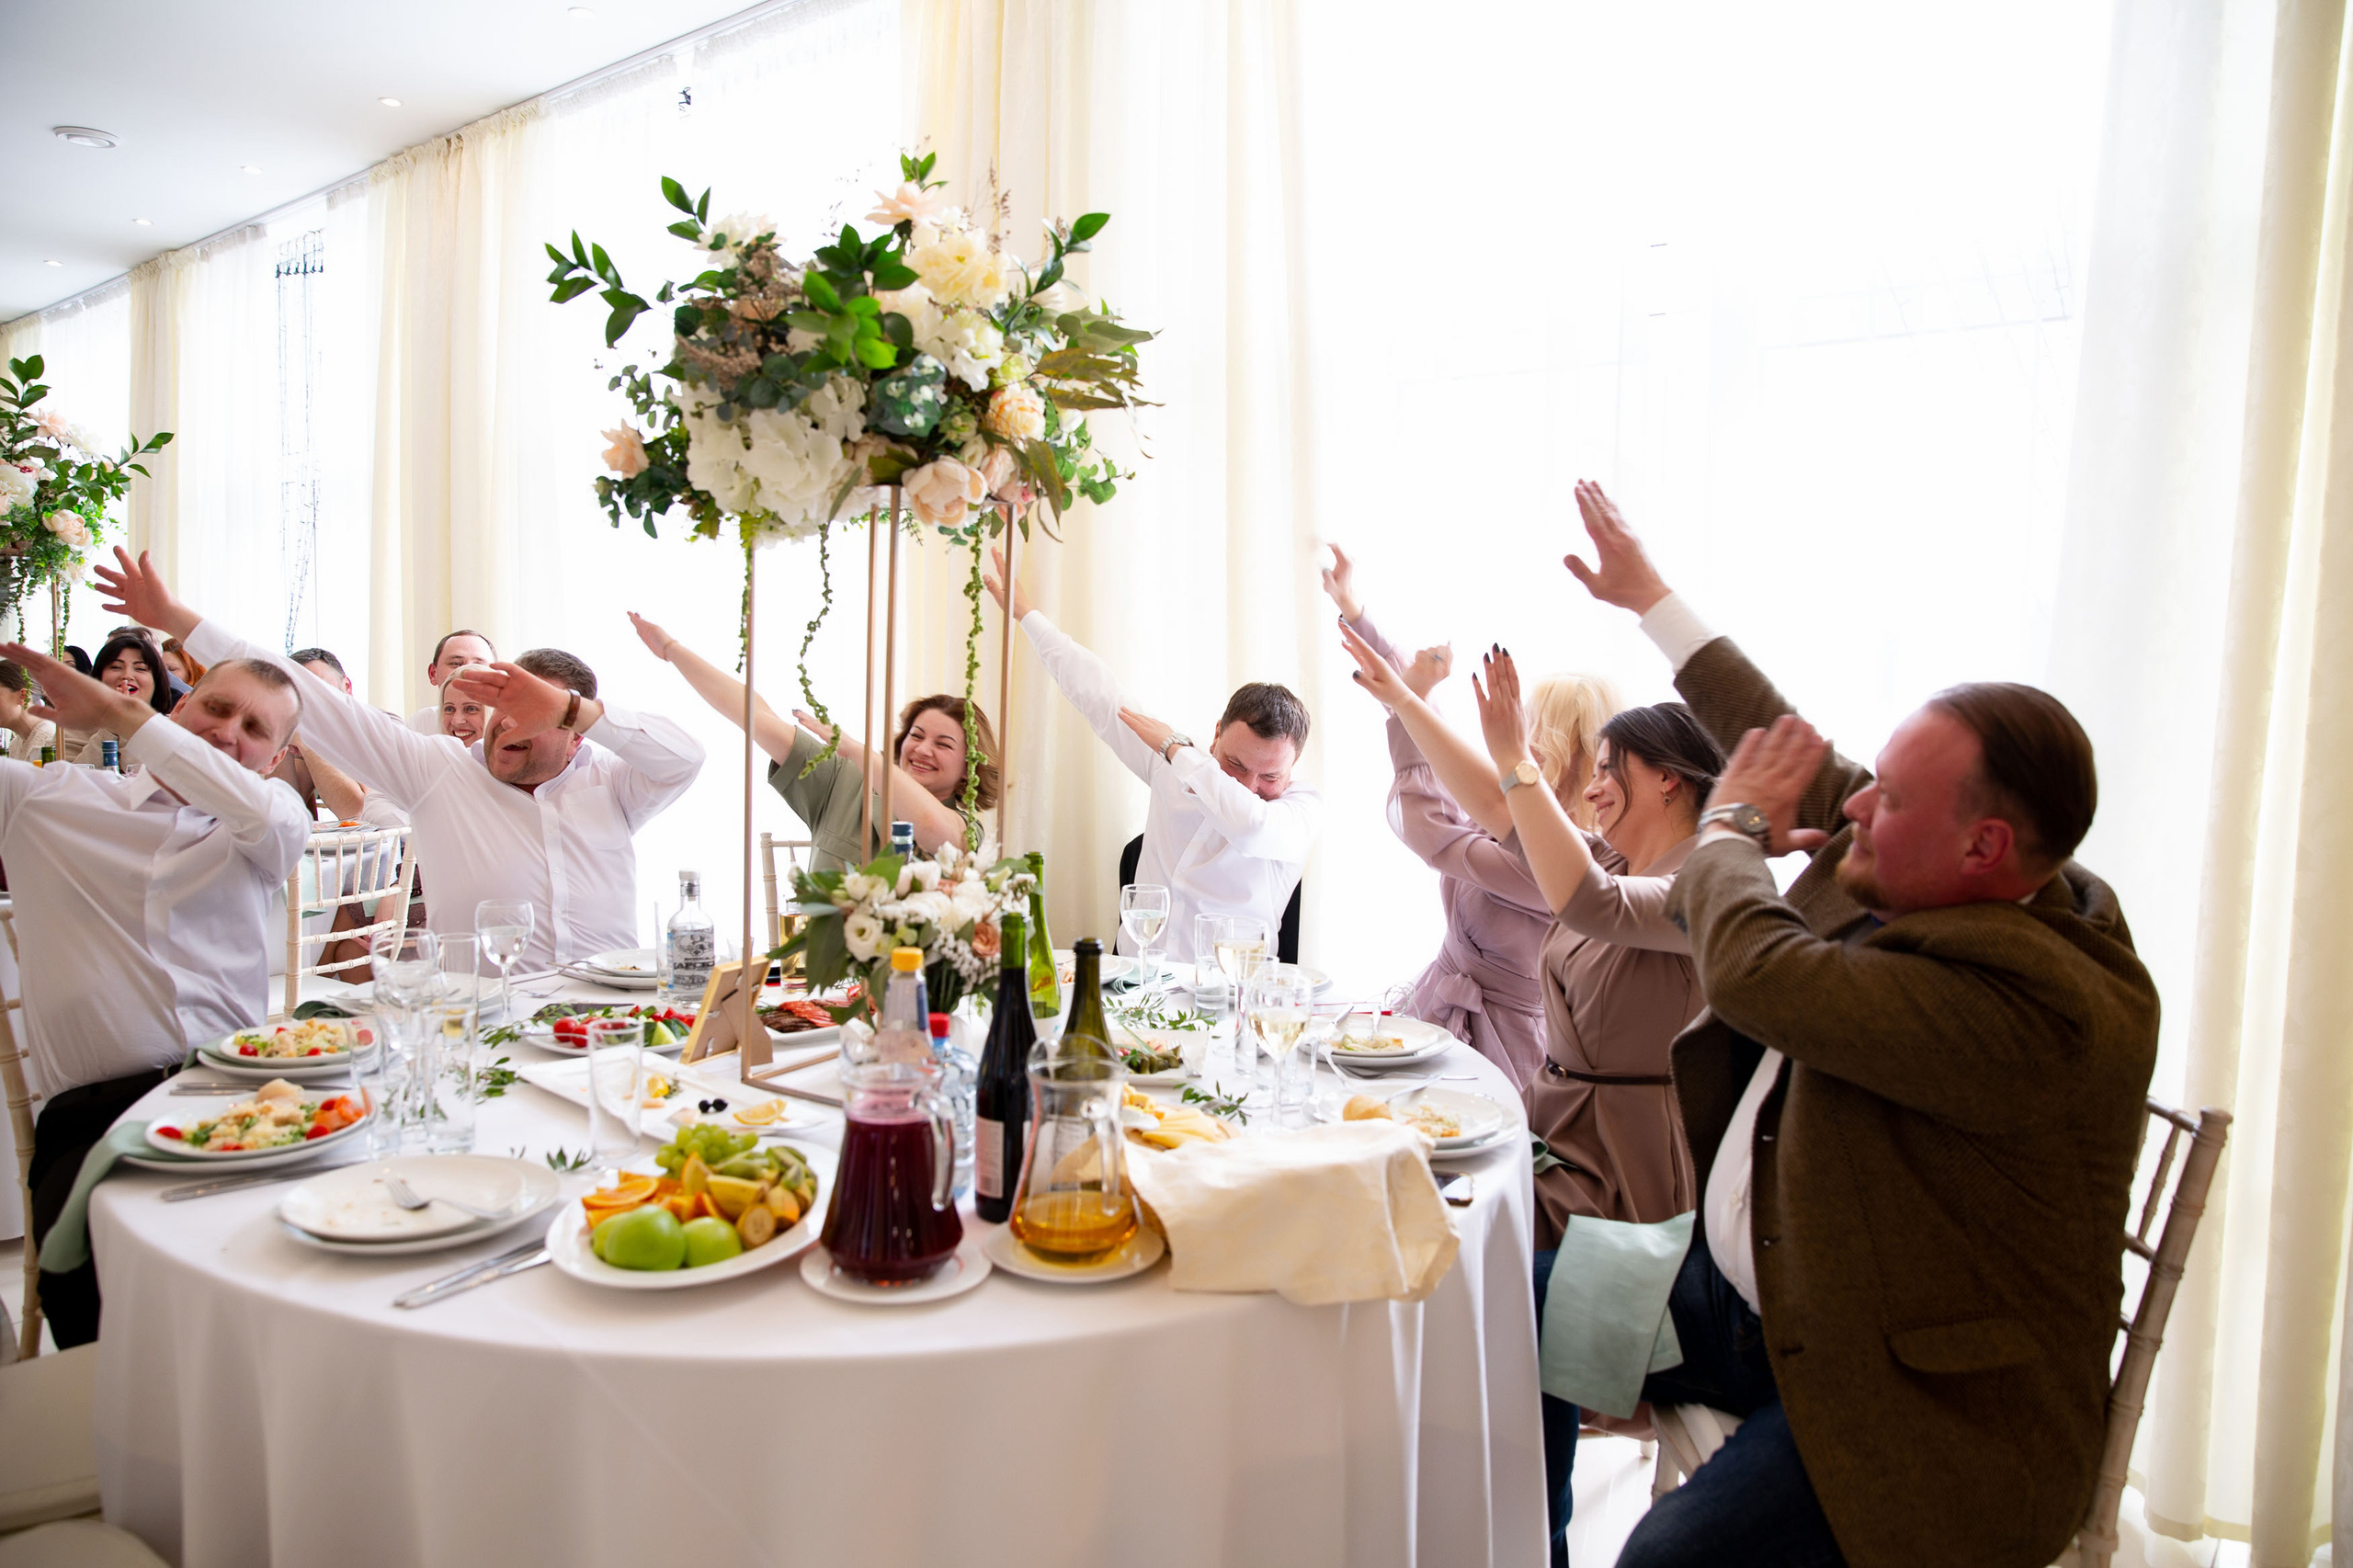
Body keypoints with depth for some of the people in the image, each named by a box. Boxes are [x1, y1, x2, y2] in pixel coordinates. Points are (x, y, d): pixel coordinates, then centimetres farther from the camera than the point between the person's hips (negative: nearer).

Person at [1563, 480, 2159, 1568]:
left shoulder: (2034, 999, -29)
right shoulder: (1918, 882, -1)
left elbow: (1757, 972, -34)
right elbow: (1792, 754, 10)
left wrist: (1730, 825, -11)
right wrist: (1649, 595, 18)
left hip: (1916, 1395, -9)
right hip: (1746, 1291, 9)